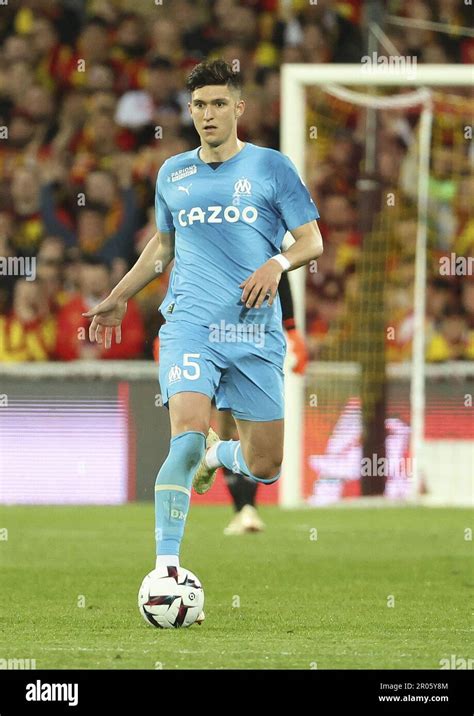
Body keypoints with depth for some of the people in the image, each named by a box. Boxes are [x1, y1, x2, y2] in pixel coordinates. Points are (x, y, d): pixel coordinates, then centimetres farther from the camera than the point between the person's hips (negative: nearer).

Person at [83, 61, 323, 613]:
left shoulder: (271, 167, 5)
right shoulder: (173, 174, 14)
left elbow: (312, 240, 4)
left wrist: (277, 265, -16)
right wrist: (119, 297, 29)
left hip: (257, 332, 0)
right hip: (190, 325, 0)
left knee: (264, 467, 3)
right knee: (186, 435, -24)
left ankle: (217, 452, 39)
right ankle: (166, 566, -22)